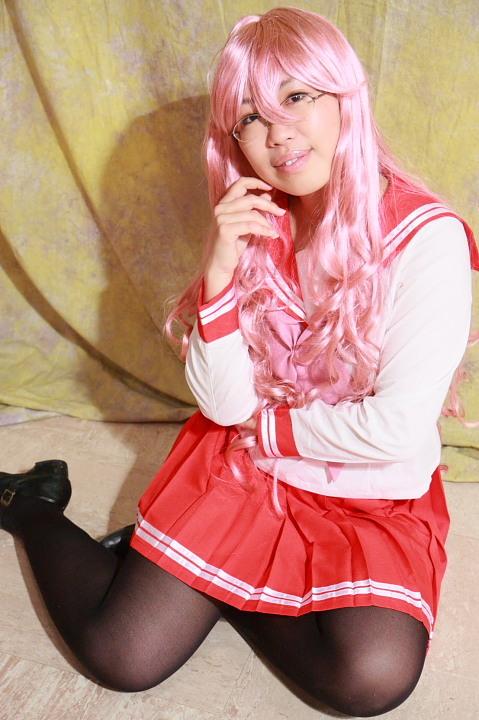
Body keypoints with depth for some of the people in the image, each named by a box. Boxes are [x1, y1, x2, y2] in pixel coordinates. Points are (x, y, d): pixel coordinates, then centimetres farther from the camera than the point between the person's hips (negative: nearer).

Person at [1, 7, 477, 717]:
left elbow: (398, 428, -19)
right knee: (122, 656, -8)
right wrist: (219, 271, -21)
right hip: (239, 470, 2)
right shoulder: (255, 227, -2)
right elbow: (225, 406, -8)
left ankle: (217, 585, 1)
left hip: (376, 498, -1)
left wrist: (265, 423, -7)